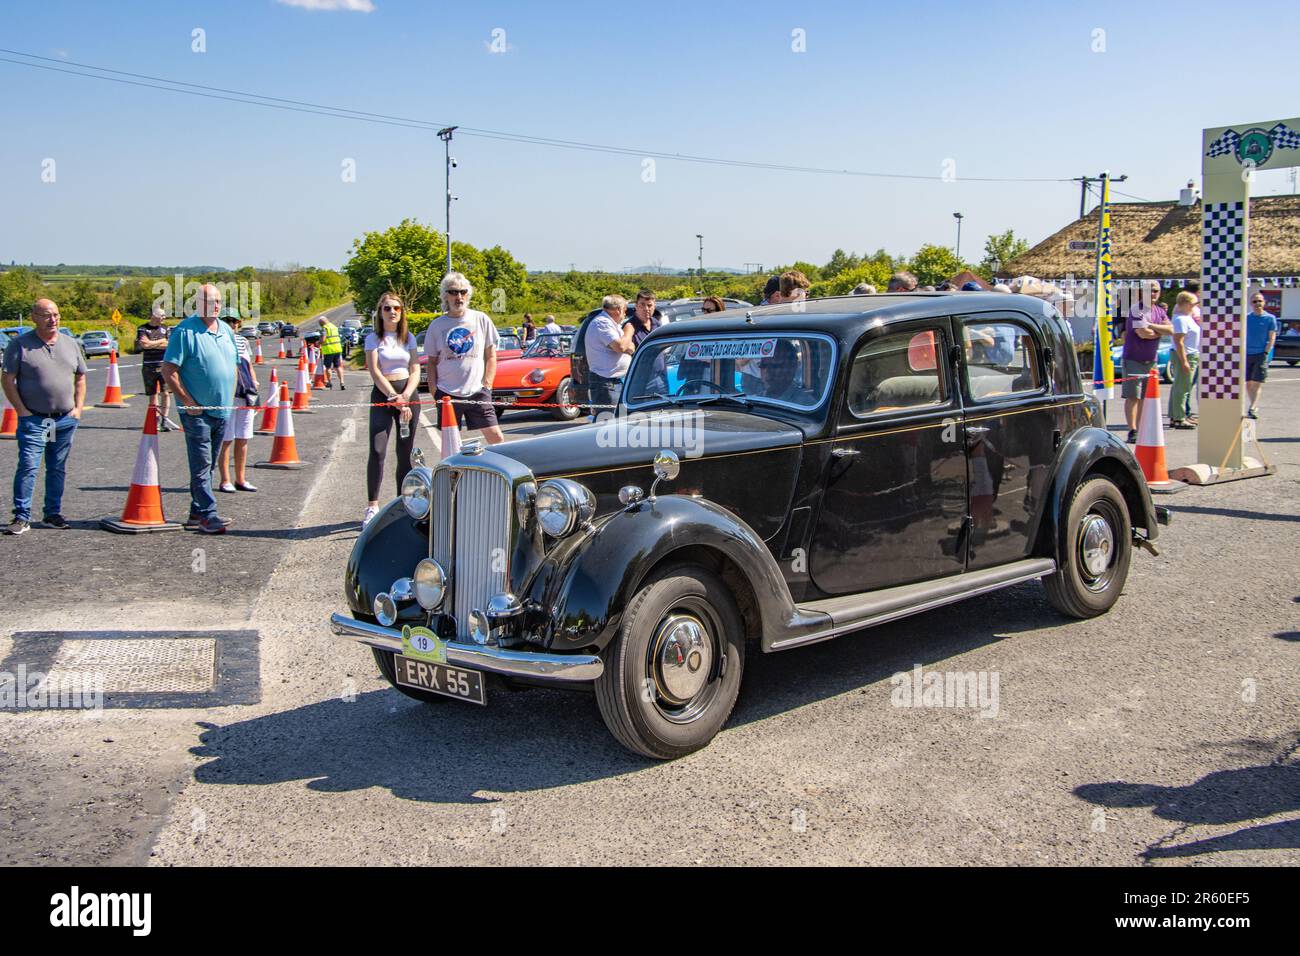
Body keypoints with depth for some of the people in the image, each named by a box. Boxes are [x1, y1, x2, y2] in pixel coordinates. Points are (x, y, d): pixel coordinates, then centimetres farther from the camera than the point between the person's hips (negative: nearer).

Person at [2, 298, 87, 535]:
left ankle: (53, 514, 20)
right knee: (27, 467, -10)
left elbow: (80, 378, 17)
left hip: (65, 420, 4)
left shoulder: (70, 343, 11)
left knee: (58, 469, 10)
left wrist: (78, 407, 6)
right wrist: (21, 410, -9)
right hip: (33, 420, -4)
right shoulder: (19, 344, -2)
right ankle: (21, 517, -5)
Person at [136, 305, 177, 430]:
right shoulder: (143, 329, 3)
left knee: (165, 392, -10)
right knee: (153, 394, 5)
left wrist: (152, 344, -8)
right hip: (149, 367, -1)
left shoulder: (165, 329, 9)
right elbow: (144, 344, -12)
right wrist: (161, 341, -6)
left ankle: (164, 418, -4)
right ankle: (156, 419, 13)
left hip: (164, 365, 1)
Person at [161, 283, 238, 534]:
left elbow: (233, 363, 22)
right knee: (201, 464, -7)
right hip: (198, 411, -7)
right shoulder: (185, 331, -10)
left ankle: (197, 512, 21)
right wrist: (188, 401, -15)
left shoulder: (226, 330, 12)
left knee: (207, 464, 13)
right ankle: (208, 515, -7)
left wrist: (229, 397, 12)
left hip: (222, 410, 7)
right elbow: (169, 370, -12)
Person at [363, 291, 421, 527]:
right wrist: (395, 399, -15)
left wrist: (405, 397, -11)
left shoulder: (409, 338, 11)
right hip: (382, 395, -3)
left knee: (406, 454, 3)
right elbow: (375, 372, -7)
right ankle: (372, 507, -10)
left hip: (409, 394, 3)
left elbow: (415, 371, 6)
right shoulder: (373, 339, 2)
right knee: (377, 452, -13)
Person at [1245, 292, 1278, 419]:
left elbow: (1272, 338, -1)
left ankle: (1252, 409, -17)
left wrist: (1266, 352, -10)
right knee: (1248, 383, 7)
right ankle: (1255, 406, 20)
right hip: (1247, 354, 4)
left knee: (1257, 383, -10)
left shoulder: (1270, 318, 1)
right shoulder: (1246, 317, 8)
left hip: (1261, 354, -3)